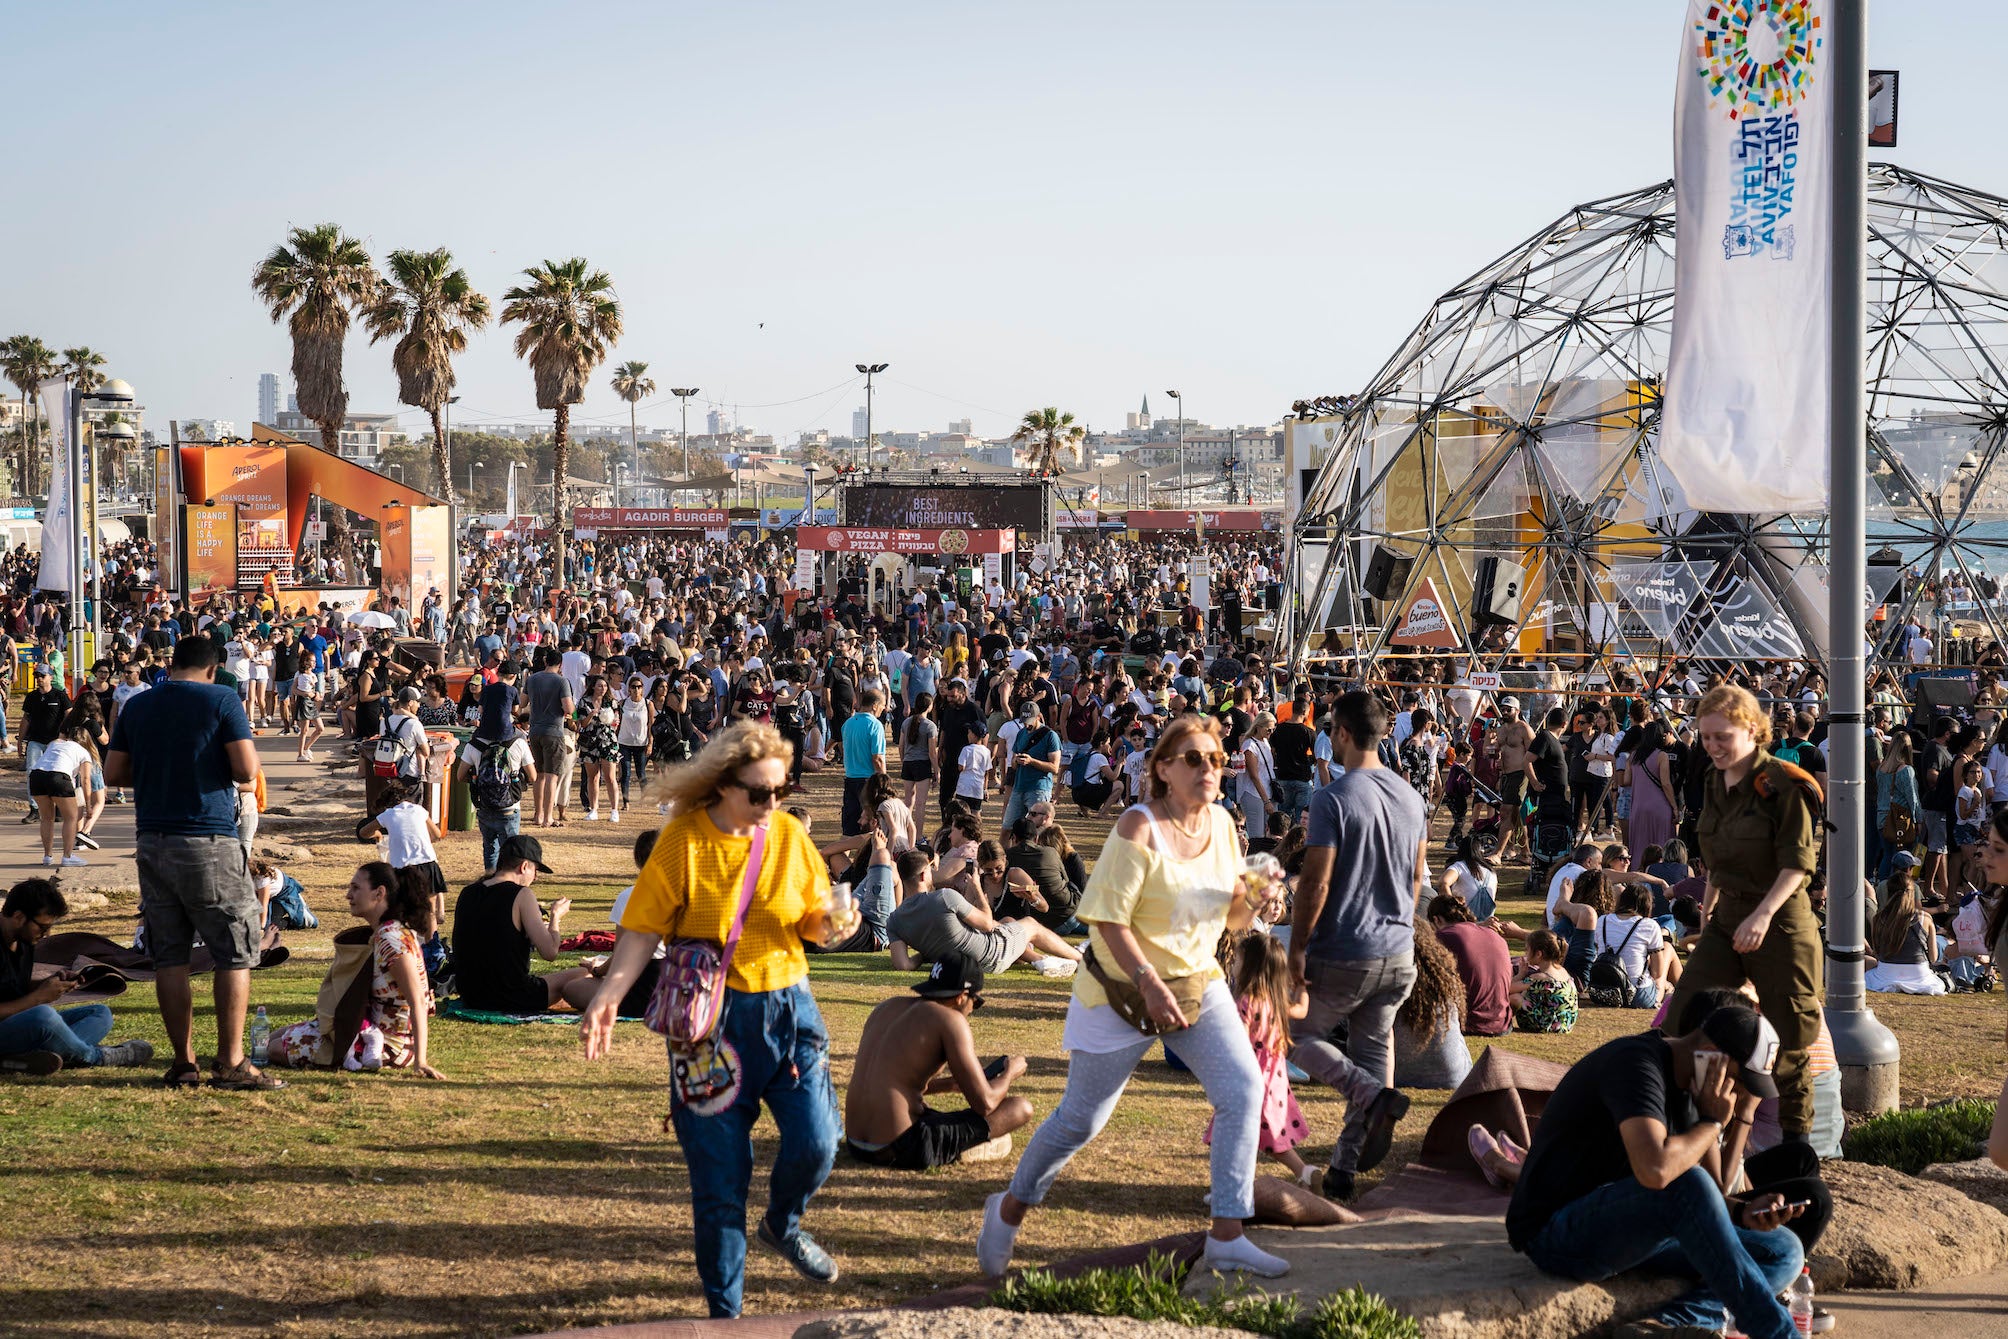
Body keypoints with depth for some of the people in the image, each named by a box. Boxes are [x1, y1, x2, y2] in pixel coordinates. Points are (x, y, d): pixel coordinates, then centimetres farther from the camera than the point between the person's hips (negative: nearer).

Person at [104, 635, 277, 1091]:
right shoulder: (221, 700, -5)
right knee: (235, 953, 1)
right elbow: (246, 770, -12)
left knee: (169, 954, 8)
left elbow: (113, 773, 10)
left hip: (153, 841, 5)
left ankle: (183, 1062, 9)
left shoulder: (137, 705, 9)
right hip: (209, 840, -5)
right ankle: (230, 1062, -4)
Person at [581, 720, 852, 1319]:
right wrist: (607, 995, -21)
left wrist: (829, 922, -15)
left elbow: (812, 916, 9)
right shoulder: (685, 840, -9)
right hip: (713, 1017, -3)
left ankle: (783, 1223, 28)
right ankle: (724, 1306, 16)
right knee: (720, 1168, 2)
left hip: (786, 1007, 3)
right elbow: (644, 929, -9)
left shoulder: (788, 834, 1)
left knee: (816, 1141, -7)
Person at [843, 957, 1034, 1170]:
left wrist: (950, 1084, 29)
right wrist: (1010, 1071, 11)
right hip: (901, 1150, -8)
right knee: (1021, 1108, -4)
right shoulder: (950, 1020, -9)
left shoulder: (889, 1007, 13)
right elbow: (985, 1103, -11)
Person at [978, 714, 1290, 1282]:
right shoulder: (1139, 828, -19)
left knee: (1243, 1091, -11)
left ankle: (1227, 1238, -6)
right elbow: (1108, 918, -20)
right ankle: (1009, 1209, 29)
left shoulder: (1221, 823, 2)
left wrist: (1251, 902, -13)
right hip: (1123, 992, -6)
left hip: (1199, 985, 6)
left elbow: (1232, 920, 9)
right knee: (1082, 1118, 4)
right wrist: (1149, 983, -27)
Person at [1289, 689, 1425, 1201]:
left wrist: (1297, 947, -10)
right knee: (1373, 1049, 12)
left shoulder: (1334, 799, -17)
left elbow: (1316, 882, -18)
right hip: (1398, 954, 6)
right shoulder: (1410, 795, 6)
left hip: (1343, 956, -6)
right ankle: (1345, 1168, 11)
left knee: (1300, 1036, 11)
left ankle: (1374, 1094, -12)